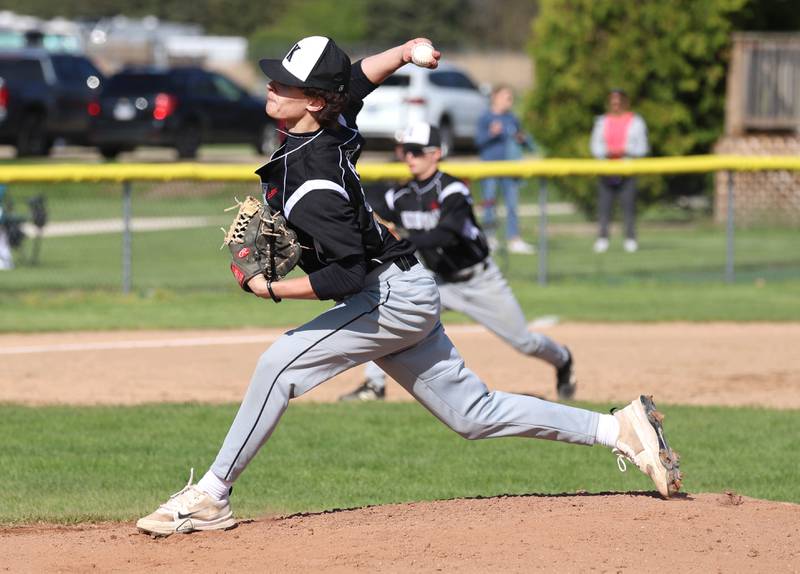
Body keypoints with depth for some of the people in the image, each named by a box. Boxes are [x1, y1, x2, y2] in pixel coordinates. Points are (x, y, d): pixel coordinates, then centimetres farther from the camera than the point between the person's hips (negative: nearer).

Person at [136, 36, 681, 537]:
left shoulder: (313, 186, -27)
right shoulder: (333, 123, -2)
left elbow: (348, 275, -29)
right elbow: (358, 76, 17)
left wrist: (270, 289, -24)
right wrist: (403, 52, 0)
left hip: (393, 295, -10)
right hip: (405, 294, 10)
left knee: (281, 364, -16)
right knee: (475, 414, 13)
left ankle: (211, 496, -13)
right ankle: (618, 429, 13)